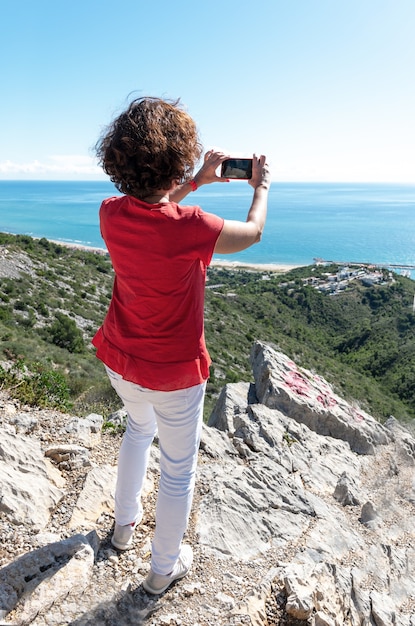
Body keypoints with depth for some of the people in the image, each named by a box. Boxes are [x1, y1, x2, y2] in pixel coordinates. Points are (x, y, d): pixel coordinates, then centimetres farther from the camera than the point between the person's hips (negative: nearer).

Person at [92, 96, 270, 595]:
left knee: (139, 427, 34)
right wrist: (261, 186, 11)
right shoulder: (190, 228, -28)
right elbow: (253, 232, -8)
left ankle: (124, 522, 53)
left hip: (120, 361, 6)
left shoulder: (111, 214, -13)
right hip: (174, 373, -6)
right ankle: (164, 569, 39)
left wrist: (198, 181, 14)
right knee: (178, 469, 17)